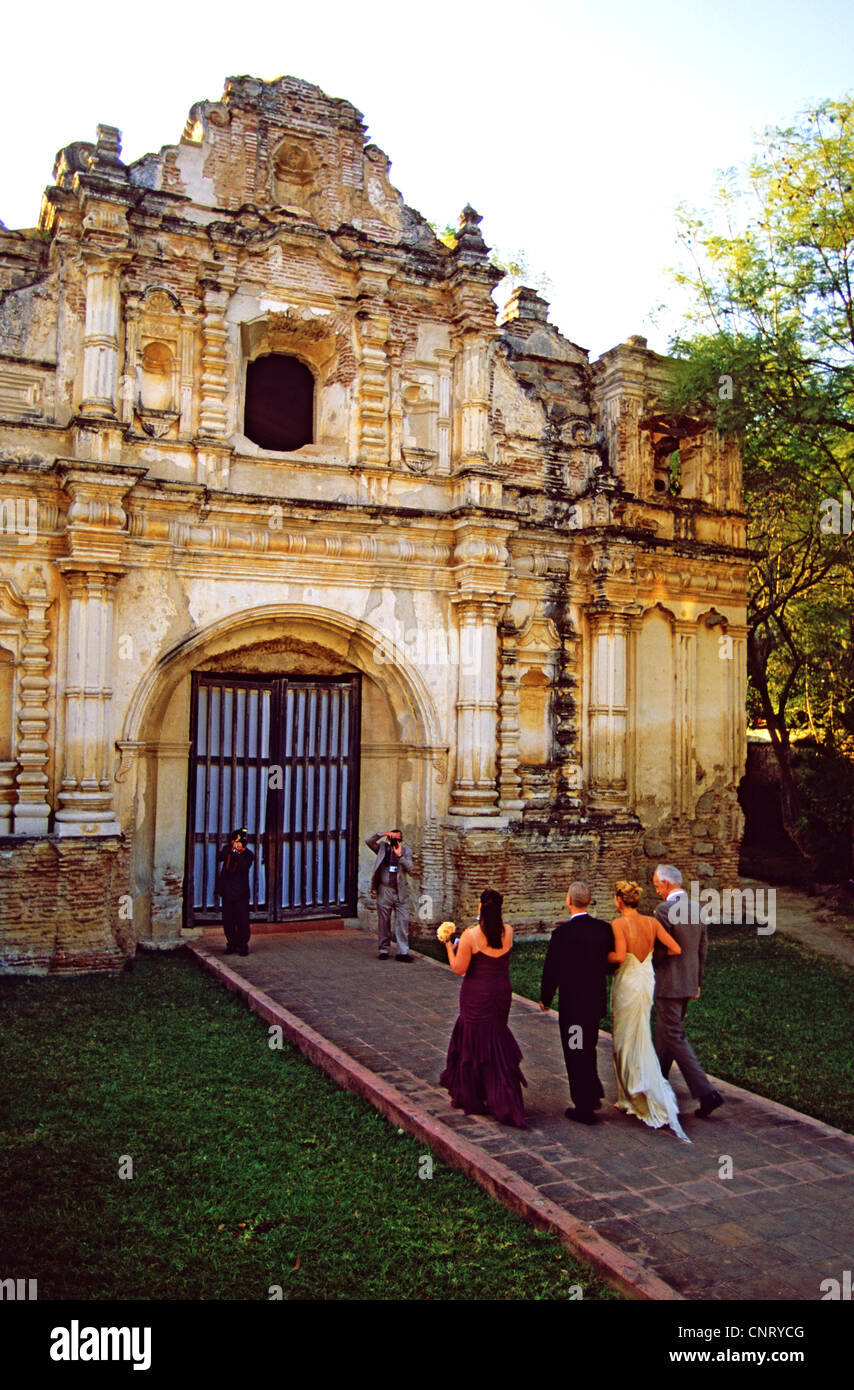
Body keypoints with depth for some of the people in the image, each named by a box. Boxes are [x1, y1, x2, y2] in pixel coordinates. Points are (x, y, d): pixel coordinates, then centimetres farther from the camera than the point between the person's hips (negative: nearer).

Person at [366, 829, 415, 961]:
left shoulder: (405, 851, 8)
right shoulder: (383, 848, 6)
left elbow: (410, 869, -4)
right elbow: (369, 842, -7)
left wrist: (400, 856, -15)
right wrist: (381, 834, -17)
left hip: (401, 892, 0)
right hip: (385, 890, 0)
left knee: (403, 921, -5)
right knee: (383, 922, 5)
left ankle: (403, 951, -3)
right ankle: (384, 950, 16)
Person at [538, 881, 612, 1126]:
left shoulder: (562, 933, -19)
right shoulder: (604, 928, -4)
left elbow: (551, 970, -13)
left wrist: (545, 999, 1)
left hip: (572, 1003, -6)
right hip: (597, 1001, 6)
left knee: (576, 1055, 7)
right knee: (588, 1050, 25)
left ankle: (584, 1108, 16)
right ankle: (593, 1095, 36)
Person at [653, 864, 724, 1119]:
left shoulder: (665, 910, -19)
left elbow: (659, 951, -17)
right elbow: (702, 951, 14)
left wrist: (651, 969, 4)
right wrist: (697, 982, 22)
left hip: (669, 984, -9)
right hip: (689, 983, 9)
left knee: (674, 1037, -3)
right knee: (664, 1033, 20)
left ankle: (706, 1093, -9)